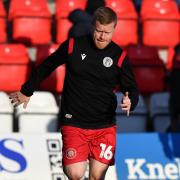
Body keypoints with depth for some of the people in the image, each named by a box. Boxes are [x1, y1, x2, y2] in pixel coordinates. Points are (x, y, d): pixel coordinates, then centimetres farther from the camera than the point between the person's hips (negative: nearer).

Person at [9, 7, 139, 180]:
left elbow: (132, 89, 4)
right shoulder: (73, 46, -3)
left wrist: (130, 102, -20)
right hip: (73, 122, -1)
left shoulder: (119, 56, -2)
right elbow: (47, 67, 12)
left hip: (105, 126, 1)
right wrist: (26, 91, 21)